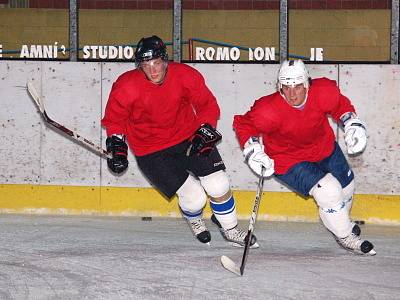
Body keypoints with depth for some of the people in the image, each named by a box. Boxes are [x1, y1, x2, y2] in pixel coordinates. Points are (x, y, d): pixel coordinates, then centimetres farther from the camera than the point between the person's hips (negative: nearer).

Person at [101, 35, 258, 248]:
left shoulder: (185, 76, -17)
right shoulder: (126, 87, -21)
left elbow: (208, 105, -2)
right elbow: (114, 119, -3)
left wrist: (205, 131, -14)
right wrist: (117, 148, -12)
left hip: (189, 137, 2)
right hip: (151, 150, -2)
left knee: (219, 186, -2)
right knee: (194, 198, -9)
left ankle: (231, 230, 25)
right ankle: (194, 221, 29)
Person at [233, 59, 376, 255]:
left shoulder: (324, 93, -26)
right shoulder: (269, 111, -35)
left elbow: (340, 106, -2)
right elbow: (244, 125, -17)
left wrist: (353, 125, -11)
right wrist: (252, 152, -25)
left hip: (325, 149, 5)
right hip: (289, 161, -5)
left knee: (346, 186, 22)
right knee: (329, 191, -19)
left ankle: (342, 221, 56)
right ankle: (346, 237, 6)